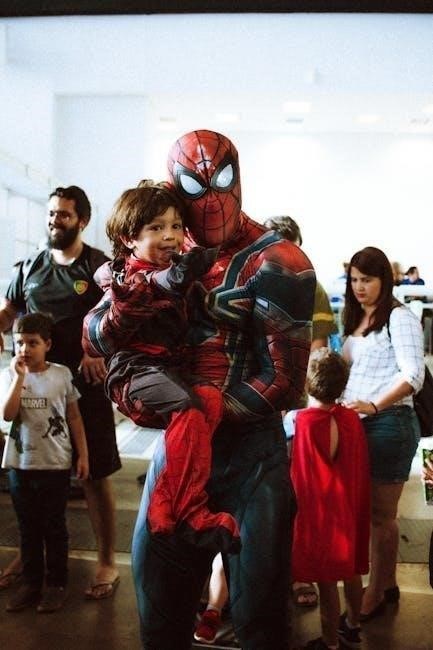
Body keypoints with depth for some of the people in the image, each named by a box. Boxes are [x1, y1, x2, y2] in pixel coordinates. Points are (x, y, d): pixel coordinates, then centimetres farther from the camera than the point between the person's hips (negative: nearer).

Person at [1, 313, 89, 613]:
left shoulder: (62, 374, -5)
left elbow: (74, 417, 0)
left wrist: (83, 455, -2)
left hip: (56, 464, -2)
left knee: (54, 526, 8)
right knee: (28, 527, 13)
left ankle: (57, 584, 22)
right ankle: (31, 582, 27)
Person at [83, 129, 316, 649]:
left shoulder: (275, 264, -9)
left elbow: (281, 381, -13)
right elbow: (96, 330, 8)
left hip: (249, 448, -4)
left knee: (258, 601, 9)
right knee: (158, 584, 18)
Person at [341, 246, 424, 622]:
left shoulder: (399, 318, -9)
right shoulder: (356, 320, 16)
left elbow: (413, 375, -17)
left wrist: (374, 405, -26)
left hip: (388, 422, -8)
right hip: (357, 423, 8)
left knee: (381, 514, 4)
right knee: (367, 510, 14)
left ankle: (375, 594, 17)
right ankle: (387, 585, 30)